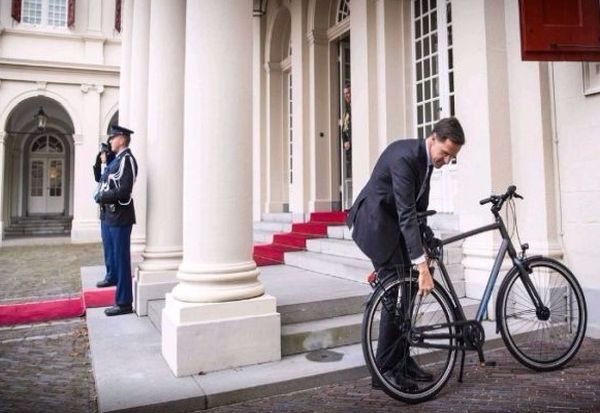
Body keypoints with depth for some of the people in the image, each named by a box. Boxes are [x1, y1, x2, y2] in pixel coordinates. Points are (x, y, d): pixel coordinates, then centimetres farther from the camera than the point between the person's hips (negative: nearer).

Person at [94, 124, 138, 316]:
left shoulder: (127, 159, -11)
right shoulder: (117, 159, 17)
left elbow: (124, 191, -20)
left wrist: (101, 197, -10)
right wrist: (101, 196, 2)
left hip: (121, 217, -9)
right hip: (113, 216, 9)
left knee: (121, 259, -3)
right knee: (117, 259, 14)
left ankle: (124, 303, 5)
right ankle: (121, 299, 23)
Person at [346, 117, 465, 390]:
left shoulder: (426, 157, 4)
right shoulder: (404, 156, -25)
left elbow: (417, 208, 11)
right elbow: (406, 213, -33)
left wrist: (423, 250, 12)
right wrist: (422, 265, -36)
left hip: (394, 222, 9)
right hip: (375, 221, -9)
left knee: (408, 289, 9)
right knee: (397, 292, -12)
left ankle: (402, 361, 21)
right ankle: (385, 369, 0)